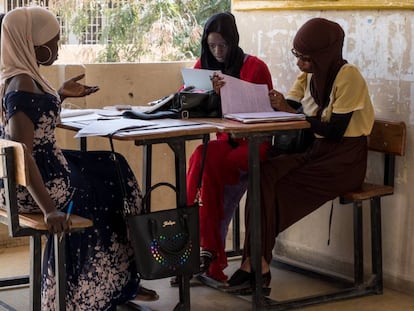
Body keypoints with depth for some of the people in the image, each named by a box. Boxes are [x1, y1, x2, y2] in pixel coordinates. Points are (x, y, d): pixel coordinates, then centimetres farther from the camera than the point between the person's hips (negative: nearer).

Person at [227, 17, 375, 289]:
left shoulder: (348, 77, -14)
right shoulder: (309, 75, 9)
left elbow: (336, 131, -19)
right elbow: (288, 108, 1)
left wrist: (290, 112, -21)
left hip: (345, 160, -7)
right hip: (317, 152, 7)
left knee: (273, 184, -24)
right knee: (264, 172, -21)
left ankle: (258, 263, -12)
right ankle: (256, 262, -23)